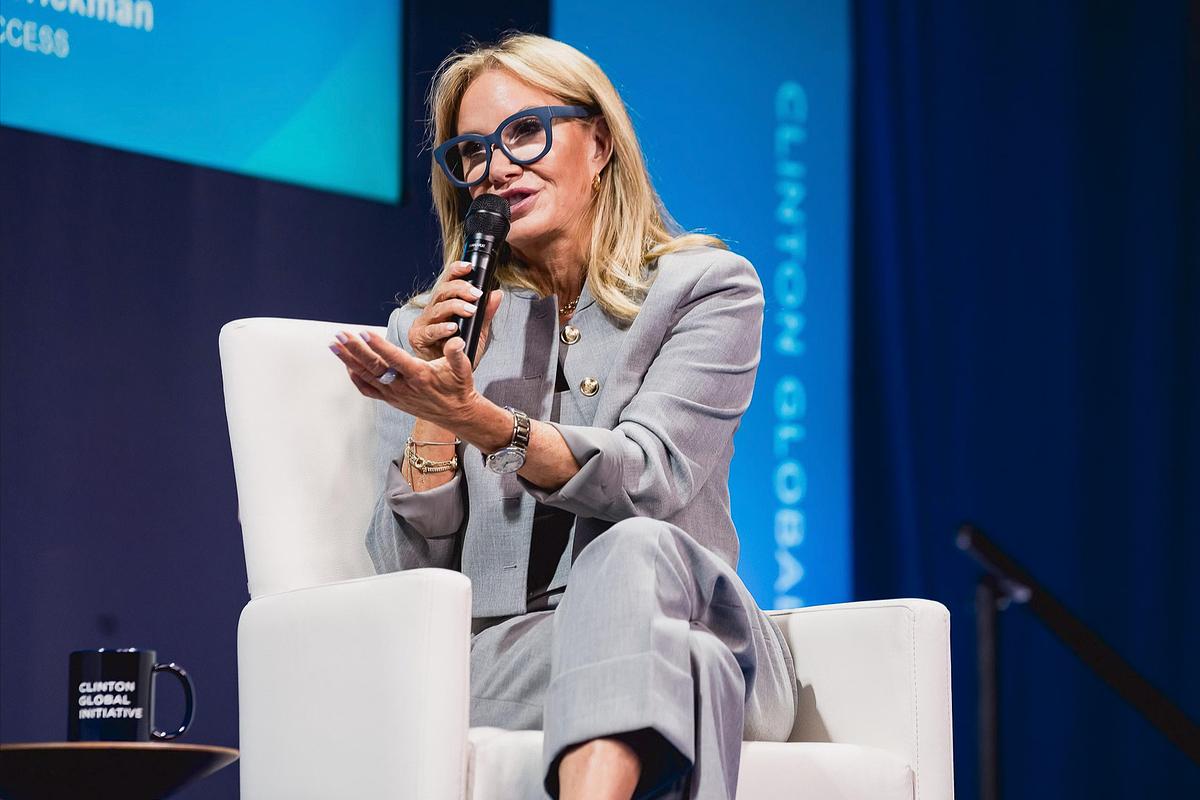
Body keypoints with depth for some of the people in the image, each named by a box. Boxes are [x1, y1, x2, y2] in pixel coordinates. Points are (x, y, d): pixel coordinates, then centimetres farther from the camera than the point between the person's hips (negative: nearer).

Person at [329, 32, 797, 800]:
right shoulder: (429, 327, 17)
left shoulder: (709, 286, 9)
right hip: (505, 649, 1)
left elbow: (650, 483, -10)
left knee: (633, 551, -39)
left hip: (694, 619, 0)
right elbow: (409, 570, 9)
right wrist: (434, 415, -5)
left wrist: (483, 422, -26)